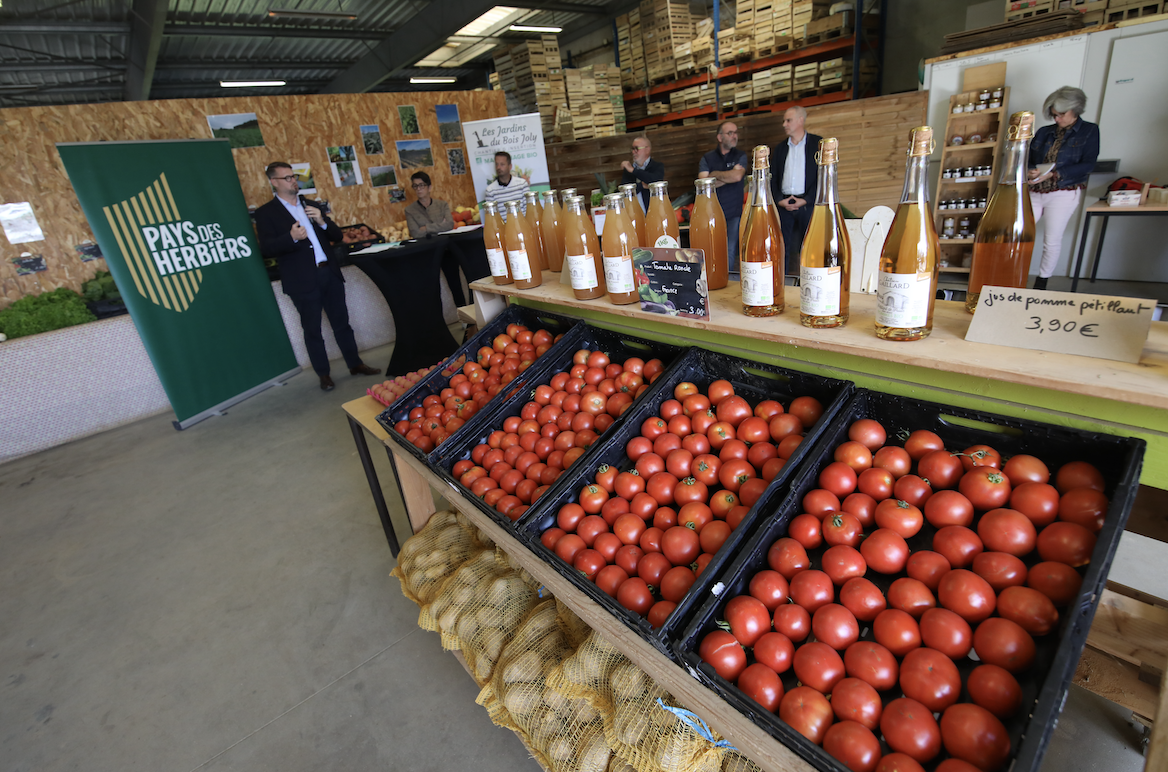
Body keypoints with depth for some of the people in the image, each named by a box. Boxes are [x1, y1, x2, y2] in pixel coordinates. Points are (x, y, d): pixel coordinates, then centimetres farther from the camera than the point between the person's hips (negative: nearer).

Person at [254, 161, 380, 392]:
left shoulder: (311, 205, 16)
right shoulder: (266, 213, 0)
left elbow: (338, 236, 13)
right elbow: (266, 248, -9)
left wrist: (322, 222, -7)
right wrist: (291, 238, -26)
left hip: (329, 272, 4)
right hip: (302, 280, -4)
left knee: (341, 322, 10)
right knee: (312, 330, 4)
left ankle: (355, 364, 20)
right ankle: (323, 375, 13)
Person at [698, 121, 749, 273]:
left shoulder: (741, 156, 8)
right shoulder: (707, 158, 7)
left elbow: (737, 176, -13)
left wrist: (715, 174, -3)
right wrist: (727, 177, -9)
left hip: (734, 213, 0)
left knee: (730, 253, -1)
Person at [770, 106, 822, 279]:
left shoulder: (818, 143, 5)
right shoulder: (780, 148, 16)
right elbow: (772, 178, 11)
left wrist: (805, 200, -11)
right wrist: (779, 200, -5)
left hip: (808, 204, -3)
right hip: (783, 205, 3)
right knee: (780, 247, 1)